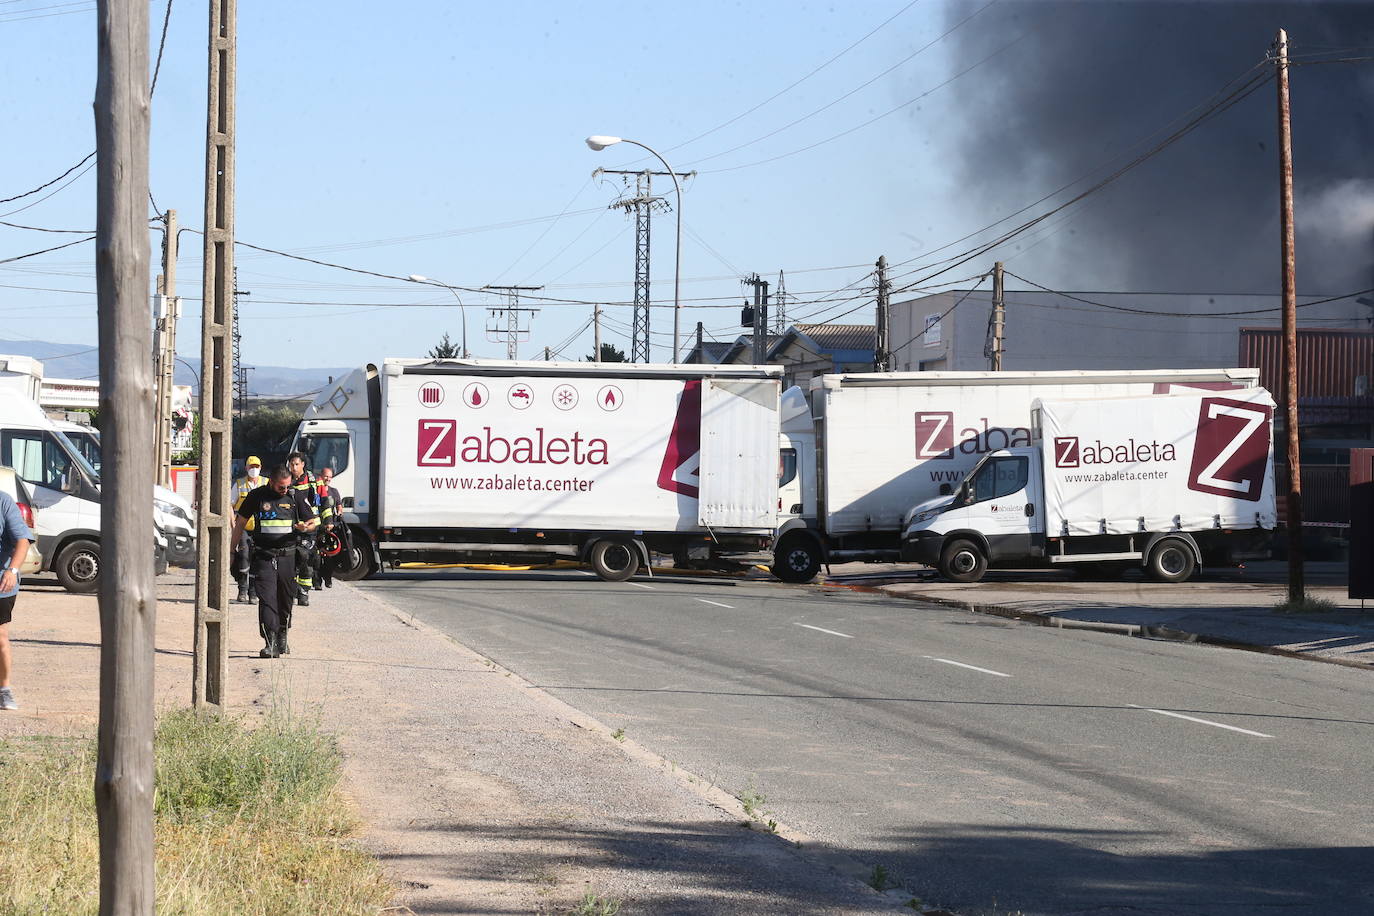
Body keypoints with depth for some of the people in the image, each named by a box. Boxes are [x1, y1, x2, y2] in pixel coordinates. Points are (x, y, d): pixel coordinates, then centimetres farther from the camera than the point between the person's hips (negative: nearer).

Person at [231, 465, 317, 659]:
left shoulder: (296, 497, 3)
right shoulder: (257, 496, 2)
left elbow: (313, 522, 9)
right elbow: (241, 521, 14)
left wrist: (305, 527, -15)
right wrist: (233, 547, 15)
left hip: (288, 555, 2)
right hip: (264, 555, -2)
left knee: (285, 599, 11)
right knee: (267, 599, -12)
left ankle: (282, 637, 29)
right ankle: (270, 643, -18)